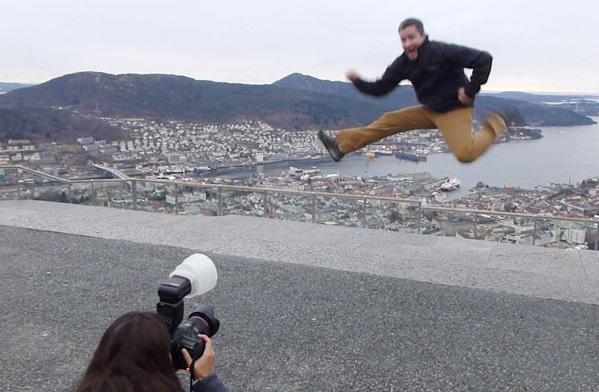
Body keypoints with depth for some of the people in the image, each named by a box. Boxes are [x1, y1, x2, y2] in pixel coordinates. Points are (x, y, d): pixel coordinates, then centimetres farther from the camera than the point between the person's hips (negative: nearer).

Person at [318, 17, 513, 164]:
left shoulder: (442, 52, -23)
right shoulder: (403, 64, -2)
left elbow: (484, 59, -24)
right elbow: (380, 88, 2)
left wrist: (471, 91, -22)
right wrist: (357, 81, -13)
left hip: (455, 109, -7)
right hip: (429, 110, 7)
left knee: (465, 154, -28)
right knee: (389, 121, 3)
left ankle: (494, 124, -1)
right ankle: (341, 144, 5)